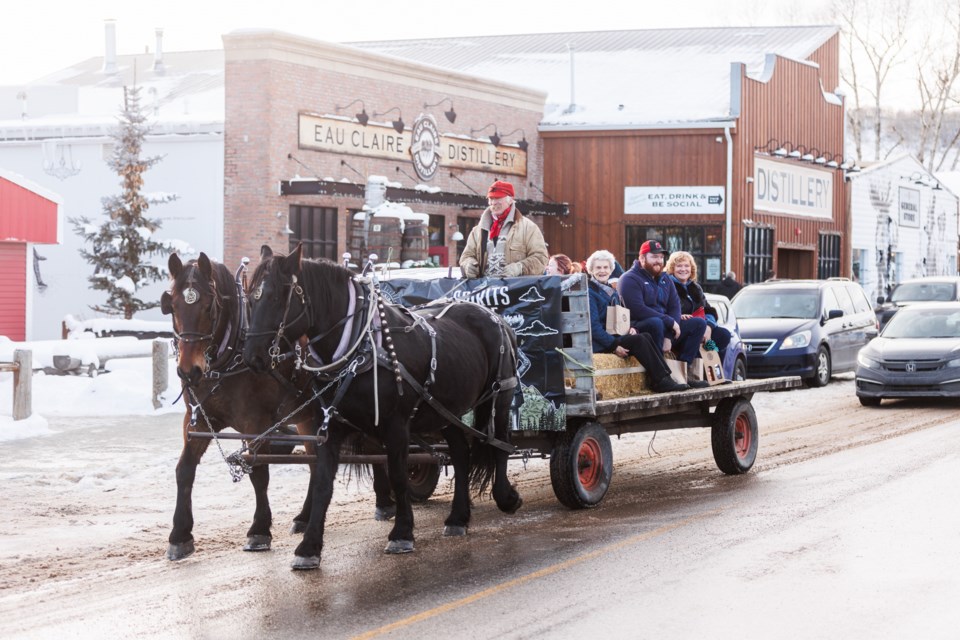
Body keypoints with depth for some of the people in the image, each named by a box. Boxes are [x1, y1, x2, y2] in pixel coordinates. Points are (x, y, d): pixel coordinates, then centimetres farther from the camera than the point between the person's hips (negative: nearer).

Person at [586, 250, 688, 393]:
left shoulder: (611, 292, 21)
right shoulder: (589, 292, -6)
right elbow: (593, 326, -15)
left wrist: (629, 328, -2)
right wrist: (614, 346, -22)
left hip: (614, 336, 8)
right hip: (598, 343, -8)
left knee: (646, 337, -18)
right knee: (639, 340, -26)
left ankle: (666, 377, -28)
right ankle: (661, 381, -27)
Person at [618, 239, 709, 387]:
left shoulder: (665, 279, 16)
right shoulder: (630, 279, -8)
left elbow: (674, 307, 5)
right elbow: (638, 310, -21)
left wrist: (669, 336, -13)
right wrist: (670, 322, -20)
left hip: (666, 327, 8)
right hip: (638, 329, -8)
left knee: (699, 323, -3)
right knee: (655, 323, -40)